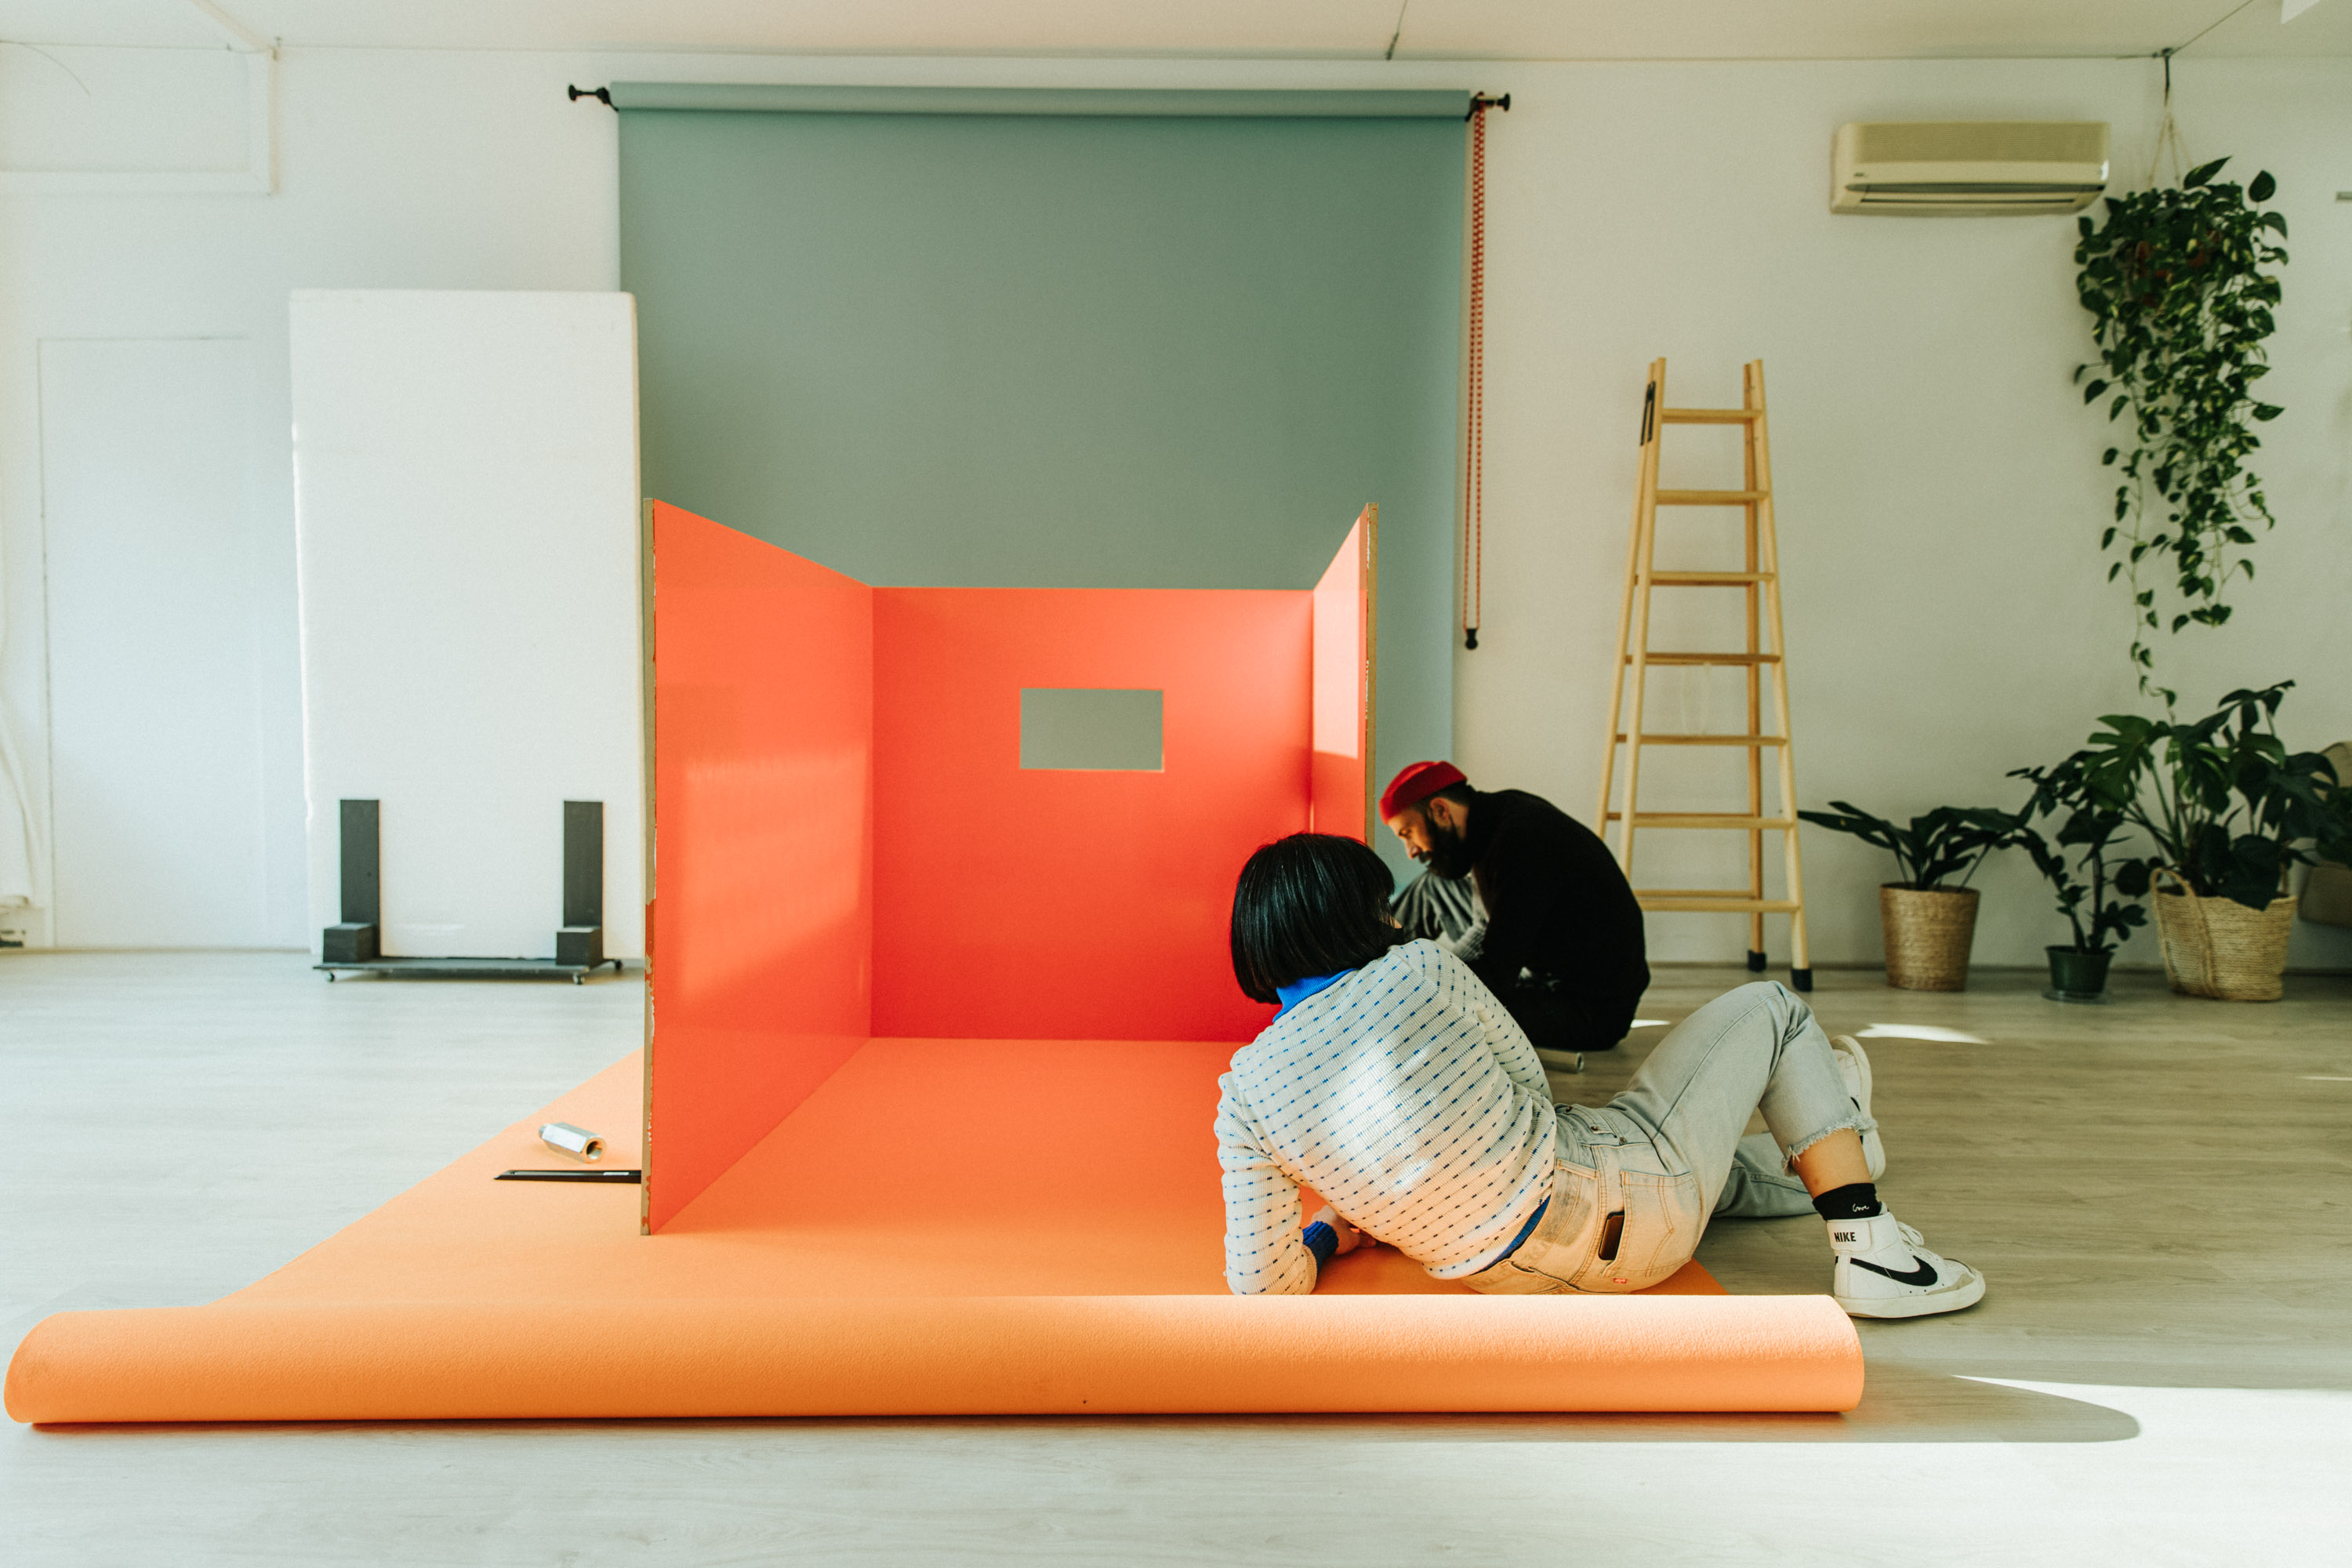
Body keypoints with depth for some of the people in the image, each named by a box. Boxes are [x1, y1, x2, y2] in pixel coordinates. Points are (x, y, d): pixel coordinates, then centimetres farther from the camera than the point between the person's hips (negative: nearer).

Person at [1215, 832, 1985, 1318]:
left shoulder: (1244, 1088, -9)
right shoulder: (1417, 969, -18)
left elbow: (1262, 1281, -7)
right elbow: (1527, 1078, -1)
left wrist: (1322, 1235, 13)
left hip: (1516, 1279, 6)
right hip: (1623, 1203, -5)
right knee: (1766, 1010, 16)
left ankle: (1816, 1167, 61)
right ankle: (1871, 1250, 25)